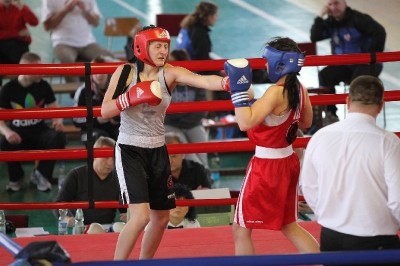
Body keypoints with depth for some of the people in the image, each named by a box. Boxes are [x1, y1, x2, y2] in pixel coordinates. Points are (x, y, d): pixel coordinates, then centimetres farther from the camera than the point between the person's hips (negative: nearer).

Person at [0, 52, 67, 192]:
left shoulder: (43, 86, -1)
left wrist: (58, 121, -21)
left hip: (39, 131, 2)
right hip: (18, 133, -2)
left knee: (59, 137, -30)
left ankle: (41, 174, -5)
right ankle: (17, 178, -6)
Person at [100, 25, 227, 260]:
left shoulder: (170, 73, -5)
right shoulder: (125, 72, -8)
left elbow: (204, 81, -23)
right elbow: (105, 111, -12)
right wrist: (132, 97, -27)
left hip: (158, 151, 5)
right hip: (130, 151, -4)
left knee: (161, 218, 12)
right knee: (141, 216, -18)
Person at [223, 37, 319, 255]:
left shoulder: (276, 93, -23)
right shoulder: (300, 90, 1)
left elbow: (246, 123, -31)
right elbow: (306, 122, 18)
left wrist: (239, 89, -27)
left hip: (267, 166, -8)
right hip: (288, 162, 8)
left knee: (240, 230, 3)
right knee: (289, 225, 23)